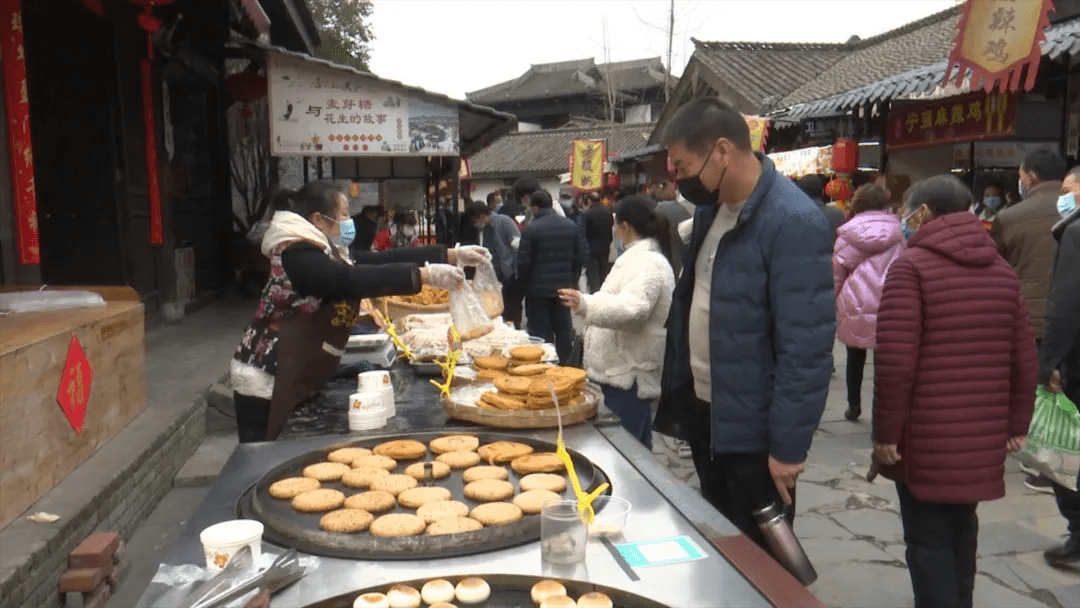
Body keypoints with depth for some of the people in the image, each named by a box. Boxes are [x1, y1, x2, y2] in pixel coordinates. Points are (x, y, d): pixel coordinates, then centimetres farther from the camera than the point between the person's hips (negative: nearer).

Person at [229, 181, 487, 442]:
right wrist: (425, 275, -35)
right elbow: (352, 280, -32)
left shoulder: (325, 252, 12)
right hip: (268, 386, -10)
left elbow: (381, 259, 9)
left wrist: (452, 255, 3)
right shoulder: (298, 256, -18)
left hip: (300, 382, 10)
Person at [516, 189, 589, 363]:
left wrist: (522, 281, 5)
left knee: (541, 332, 3)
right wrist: (571, 277, 14)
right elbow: (582, 255, 2)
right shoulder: (571, 226, 1)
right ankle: (564, 363, 24)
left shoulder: (531, 229, -14)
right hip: (563, 286, 4)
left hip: (538, 289, -4)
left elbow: (523, 262, -13)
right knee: (563, 329, 15)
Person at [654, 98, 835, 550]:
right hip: (703, 411, 8)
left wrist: (788, 445, -20)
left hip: (752, 429, -8)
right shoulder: (711, 208, 5)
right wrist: (677, 395, 14)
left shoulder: (793, 223, -21)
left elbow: (805, 347, -23)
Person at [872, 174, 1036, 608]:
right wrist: (1017, 424, 18)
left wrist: (886, 433, -10)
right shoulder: (1002, 271, 10)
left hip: (927, 435, -6)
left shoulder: (911, 265, -9)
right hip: (983, 435, 6)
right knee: (961, 528, 21)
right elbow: (1024, 359, 10)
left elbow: (896, 361, -17)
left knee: (928, 538, 4)